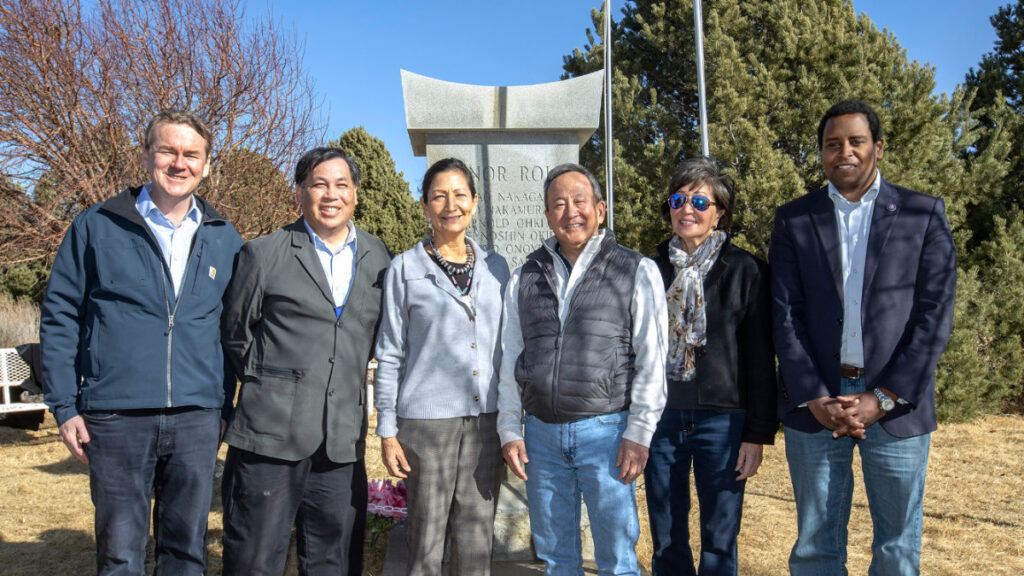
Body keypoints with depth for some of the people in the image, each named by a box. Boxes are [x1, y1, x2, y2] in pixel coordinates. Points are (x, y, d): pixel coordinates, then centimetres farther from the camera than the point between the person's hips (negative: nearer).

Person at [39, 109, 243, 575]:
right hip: (116, 416, -2)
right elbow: (59, 317, 3)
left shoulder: (224, 239, 9)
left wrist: (228, 406, 7)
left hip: (197, 417, 2)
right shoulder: (96, 227, 2)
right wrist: (64, 406, -3)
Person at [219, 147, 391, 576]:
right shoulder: (263, 254, 0)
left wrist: (349, 377, 12)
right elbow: (235, 333, 7)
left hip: (343, 441, 3)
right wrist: (268, 381, 10)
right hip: (271, 434, -3)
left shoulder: (378, 258, 10)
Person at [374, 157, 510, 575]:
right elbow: (390, 355, 1)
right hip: (427, 418, -3)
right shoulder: (405, 269, 1)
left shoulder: (496, 267, 10)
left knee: (477, 534, 8)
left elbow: (506, 347, 13)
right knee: (427, 536, 4)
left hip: (486, 416, 3)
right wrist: (387, 431, -2)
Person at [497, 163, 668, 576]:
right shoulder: (525, 278, 12)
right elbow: (509, 360, 13)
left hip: (605, 430, -3)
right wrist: (510, 431, 7)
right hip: (541, 434, 4)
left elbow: (651, 360, -2)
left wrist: (638, 434, -7)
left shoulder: (637, 272, 2)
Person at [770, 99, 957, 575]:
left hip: (895, 405, 0)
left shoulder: (924, 214, 3)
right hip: (814, 401, 1)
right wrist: (815, 399, -9)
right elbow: (785, 316, 0)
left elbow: (934, 316, -2)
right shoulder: (793, 220, 6)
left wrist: (884, 399, -10)